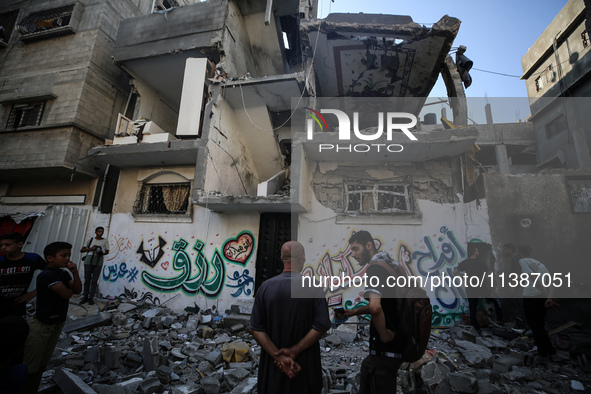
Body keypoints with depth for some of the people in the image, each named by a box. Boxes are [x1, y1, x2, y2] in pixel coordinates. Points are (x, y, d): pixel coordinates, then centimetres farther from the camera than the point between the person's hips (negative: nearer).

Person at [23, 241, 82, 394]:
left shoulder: (64, 274, 2)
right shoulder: (47, 275, -23)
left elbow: (78, 290, -4)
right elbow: (67, 294, -25)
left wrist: (74, 272, -14)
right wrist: (69, 287, -3)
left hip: (57, 324, 8)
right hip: (41, 326, -8)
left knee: (42, 364, 20)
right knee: (31, 367, 4)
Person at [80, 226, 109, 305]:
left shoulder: (105, 240, 8)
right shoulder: (91, 240, 9)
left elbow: (107, 251, 10)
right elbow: (81, 250, 9)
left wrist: (101, 253, -10)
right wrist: (90, 248, -8)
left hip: (98, 262, -1)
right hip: (89, 261, 1)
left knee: (94, 280, -1)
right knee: (87, 279, 4)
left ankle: (91, 298, 5)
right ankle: (85, 297, 15)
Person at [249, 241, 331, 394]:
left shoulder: (266, 287, -10)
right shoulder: (313, 287, -15)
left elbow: (255, 329, -11)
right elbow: (322, 326, -19)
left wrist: (279, 356, -12)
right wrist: (294, 351, -15)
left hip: (273, 363, 2)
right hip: (306, 364, -1)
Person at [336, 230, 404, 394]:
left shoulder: (375, 267, -22)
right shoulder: (395, 265, 9)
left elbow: (375, 307, -39)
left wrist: (384, 335, -22)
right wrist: (354, 312, 14)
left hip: (386, 351, -9)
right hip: (399, 343, 9)